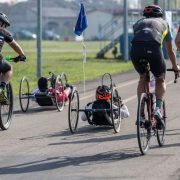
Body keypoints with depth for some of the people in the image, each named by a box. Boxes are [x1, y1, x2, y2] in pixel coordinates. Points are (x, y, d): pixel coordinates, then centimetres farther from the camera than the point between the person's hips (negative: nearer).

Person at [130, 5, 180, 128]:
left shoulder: (138, 23, 36)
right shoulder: (163, 23, 33)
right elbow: (170, 50, 42)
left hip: (136, 49, 2)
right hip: (153, 49, -2)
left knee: (143, 78, 26)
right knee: (160, 80, 23)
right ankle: (158, 108, 0)